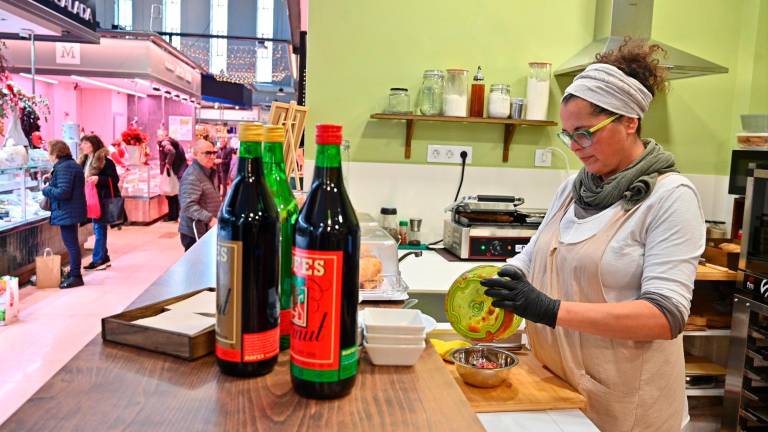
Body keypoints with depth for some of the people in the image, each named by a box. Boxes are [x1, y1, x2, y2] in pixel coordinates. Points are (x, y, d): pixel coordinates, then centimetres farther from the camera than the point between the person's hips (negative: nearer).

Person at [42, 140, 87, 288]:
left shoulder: (64, 168, -19)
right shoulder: (71, 164, 14)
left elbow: (63, 192, -25)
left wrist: (46, 190, -10)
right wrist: (52, 179, 11)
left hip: (67, 212, -11)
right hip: (71, 211, 11)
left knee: (71, 243, -4)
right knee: (71, 243, 18)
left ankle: (76, 276, 2)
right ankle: (74, 273, 28)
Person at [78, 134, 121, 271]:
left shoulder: (105, 161, -12)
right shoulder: (84, 160, 12)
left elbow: (115, 180, -14)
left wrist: (98, 179, -25)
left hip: (103, 200, -8)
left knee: (99, 229, -5)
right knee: (98, 229, 11)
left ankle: (98, 260, 1)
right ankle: (104, 258, 18)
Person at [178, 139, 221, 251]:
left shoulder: (209, 172, 14)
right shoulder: (192, 176, -19)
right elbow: (189, 205, -29)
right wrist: (209, 219, -35)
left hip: (207, 229, 9)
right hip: (194, 232, -9)